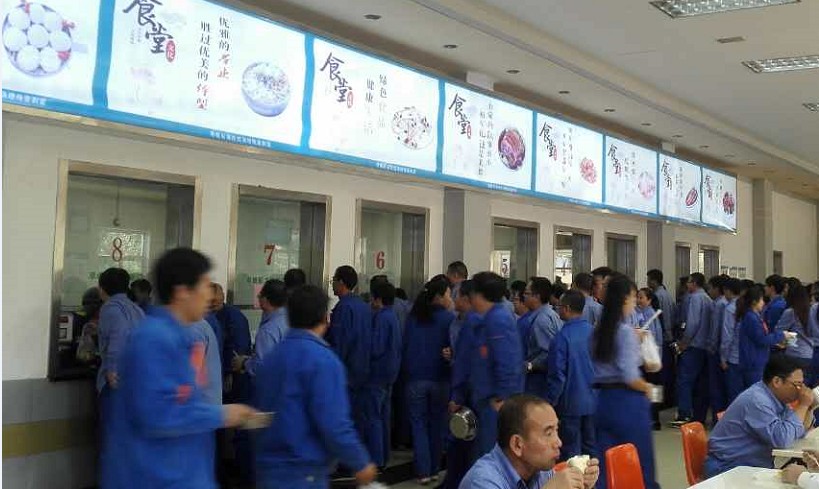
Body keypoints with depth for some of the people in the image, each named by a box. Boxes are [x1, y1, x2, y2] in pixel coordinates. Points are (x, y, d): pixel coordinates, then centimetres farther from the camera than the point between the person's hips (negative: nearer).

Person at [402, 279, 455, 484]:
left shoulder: (413, 317, 1)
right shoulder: (449, 318, -9)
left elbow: (404, 346, 6)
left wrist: (405, 374, 13)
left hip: (415, 377, 2)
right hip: (439, 378, -1)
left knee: (419, 424, 6)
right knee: (437, 425, 11)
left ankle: (423, 471, 3)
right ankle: (434, 470, 17)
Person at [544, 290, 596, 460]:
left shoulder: (562, 337, -17)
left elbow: (557, 375, -15)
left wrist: (549, 403, -5)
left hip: (571, 403, -5)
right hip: (592, 401, 6)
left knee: (571, 452, 5)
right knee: (590, 447, 16)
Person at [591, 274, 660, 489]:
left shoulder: (598, 331, 6)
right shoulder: (626, 331, -14)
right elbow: (629, 376, -20)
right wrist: (647, 387, -1)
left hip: (603, 400, 6)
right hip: (627, 403, -6)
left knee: (604, 467, 7)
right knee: (641, 465, 8)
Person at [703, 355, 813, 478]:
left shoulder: (777, 398, 5)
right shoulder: (756, 400, -23)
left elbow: (799, 431, 15)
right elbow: (782, 439, -28)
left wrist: (808, 406, 0)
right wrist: (803, 405, -20)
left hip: (756, 466, 9)